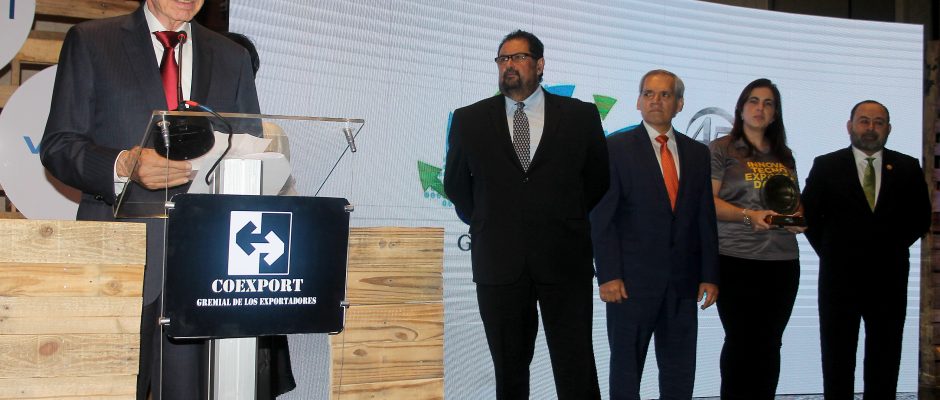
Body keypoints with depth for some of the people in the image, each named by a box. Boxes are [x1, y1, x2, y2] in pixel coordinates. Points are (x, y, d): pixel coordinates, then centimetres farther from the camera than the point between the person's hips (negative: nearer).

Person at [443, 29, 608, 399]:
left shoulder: (580, 116, 3)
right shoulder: (469, 120, 5)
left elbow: (598, 178, 13)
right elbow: (455, 184, 16)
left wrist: (567, 222, 11)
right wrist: (486, 225, 12)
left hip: (565, 261, -1)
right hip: (498, 262, 1)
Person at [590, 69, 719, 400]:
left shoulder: (697, 152, 10)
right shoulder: (616, 147, -2)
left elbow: (706, 218, 11)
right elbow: (602, 217, -6)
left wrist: (710, 275, 5)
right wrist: (609, 275, -13)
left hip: (683, 282, 4)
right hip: (631, 280, -4)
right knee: (626, 368, 7)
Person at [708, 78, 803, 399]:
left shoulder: (784, 156, 18)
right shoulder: (721, 149, 2)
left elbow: (795, 201, 25)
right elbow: (708, 201, -6)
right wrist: (748, 216, -19)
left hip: (782, 260, 5)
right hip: (737, 260, -5)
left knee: (770, 344, 6)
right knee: (741, 342, -1)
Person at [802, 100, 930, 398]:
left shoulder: (907, 168, 5)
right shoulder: (826, 166, 1)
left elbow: (920, 218, 10)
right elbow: (808, 215, 1)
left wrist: (893, 248, 5)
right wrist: (831, 253, 1)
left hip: (889, 277, 2)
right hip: (840, 276, -1)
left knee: (885, 357, 8)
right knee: (837, 357, 7)